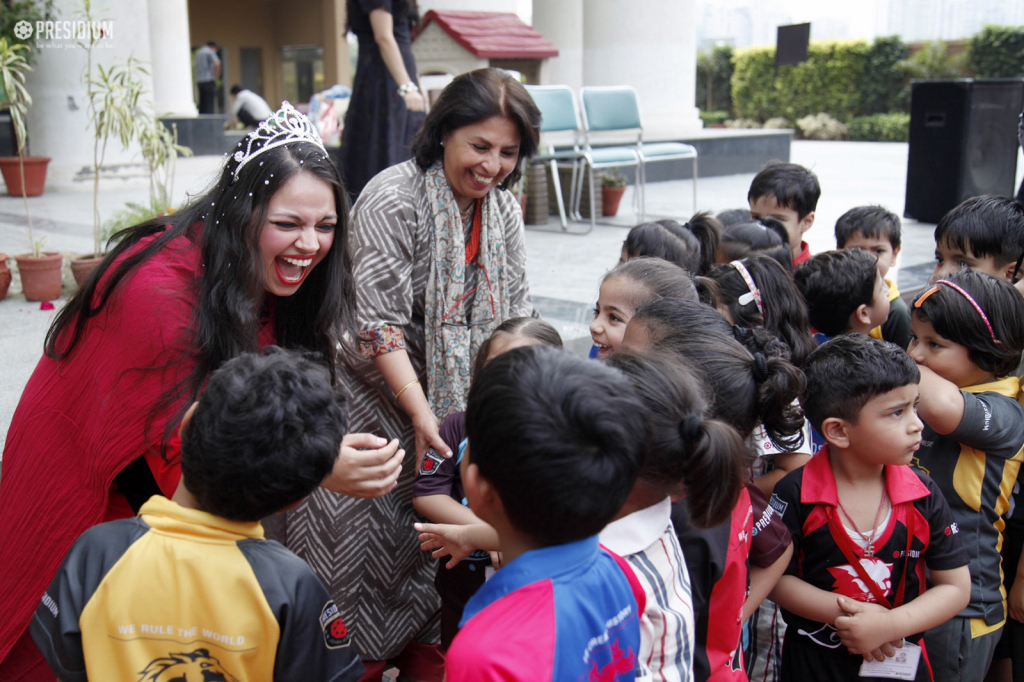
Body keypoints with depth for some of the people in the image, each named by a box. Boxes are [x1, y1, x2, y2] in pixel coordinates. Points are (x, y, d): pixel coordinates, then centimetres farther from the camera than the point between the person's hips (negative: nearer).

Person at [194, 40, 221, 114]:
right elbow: (217, 63, -22)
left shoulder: (198, 52, 21)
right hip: (209, 80, -7)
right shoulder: (210, 52, -5)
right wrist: (216, 75, -10)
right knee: (209, 103, -9)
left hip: (199, 81, 7)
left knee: (202, 103, 9)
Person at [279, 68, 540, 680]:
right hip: (380, 396, -6)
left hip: (458, 401, 6)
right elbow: (380, 321, -22)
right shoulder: (392, 200, -19)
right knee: (368, 537, 2)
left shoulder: (504, 209, 3)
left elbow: (516, 315, 5)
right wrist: (421, 413, -27)